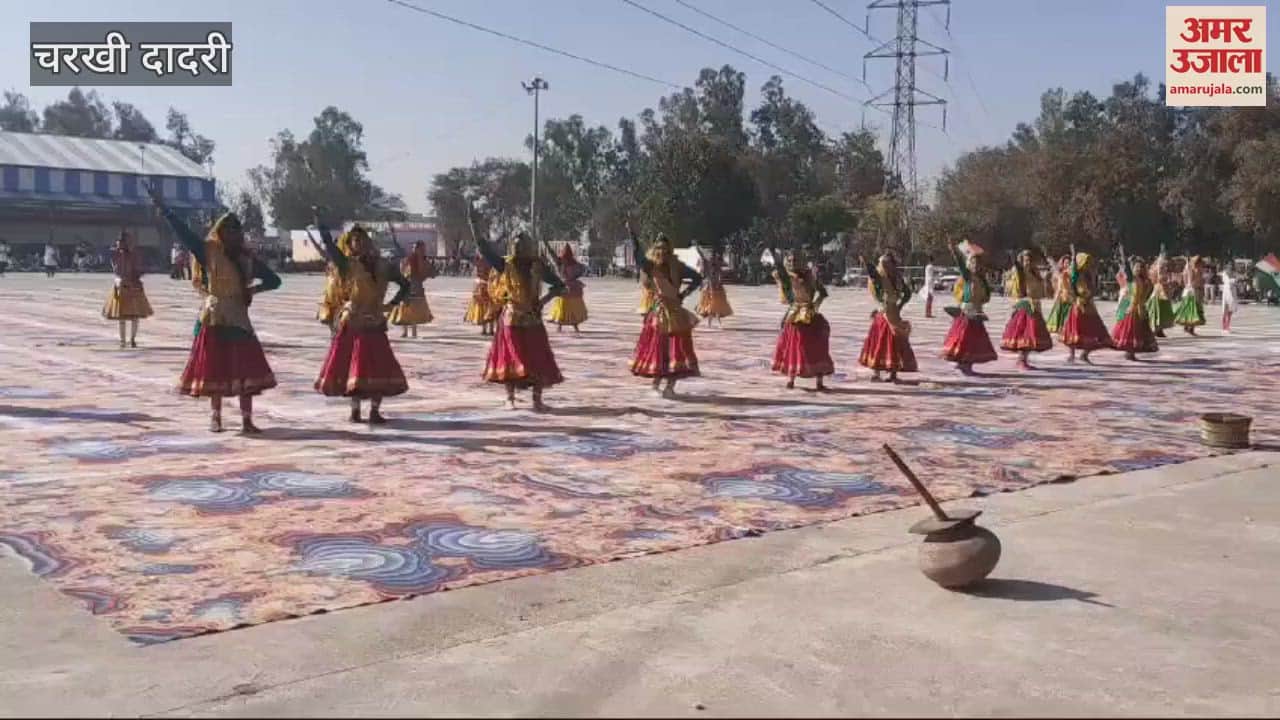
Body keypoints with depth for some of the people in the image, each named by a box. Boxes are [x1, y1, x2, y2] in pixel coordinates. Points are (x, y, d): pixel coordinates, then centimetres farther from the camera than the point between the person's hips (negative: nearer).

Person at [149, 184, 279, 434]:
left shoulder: (247, 259, 7)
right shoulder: (208, 252, -1)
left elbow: (274, 280, 11)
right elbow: (182, 231, -8)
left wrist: (254, 289, -4)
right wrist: (162, 207, -14)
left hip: (239, 319, 3)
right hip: (215, 320, -2)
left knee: (246, 370, -3)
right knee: (215, 370, 3)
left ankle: (247, 420, 1)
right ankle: (215, 418, 16)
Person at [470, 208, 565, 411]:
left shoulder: (538, 267, -1)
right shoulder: (505, 265, -3)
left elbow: (559, 285, 7)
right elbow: (483, 246, -6)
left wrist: (543, 300, -7)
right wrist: (472, 223, -11)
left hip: (532, 320, 1)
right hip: (511, 319, -1)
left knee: (537, 360, -1)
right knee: (510, 359, 3)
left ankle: (537, 399, 7)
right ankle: (510, 398, 13)